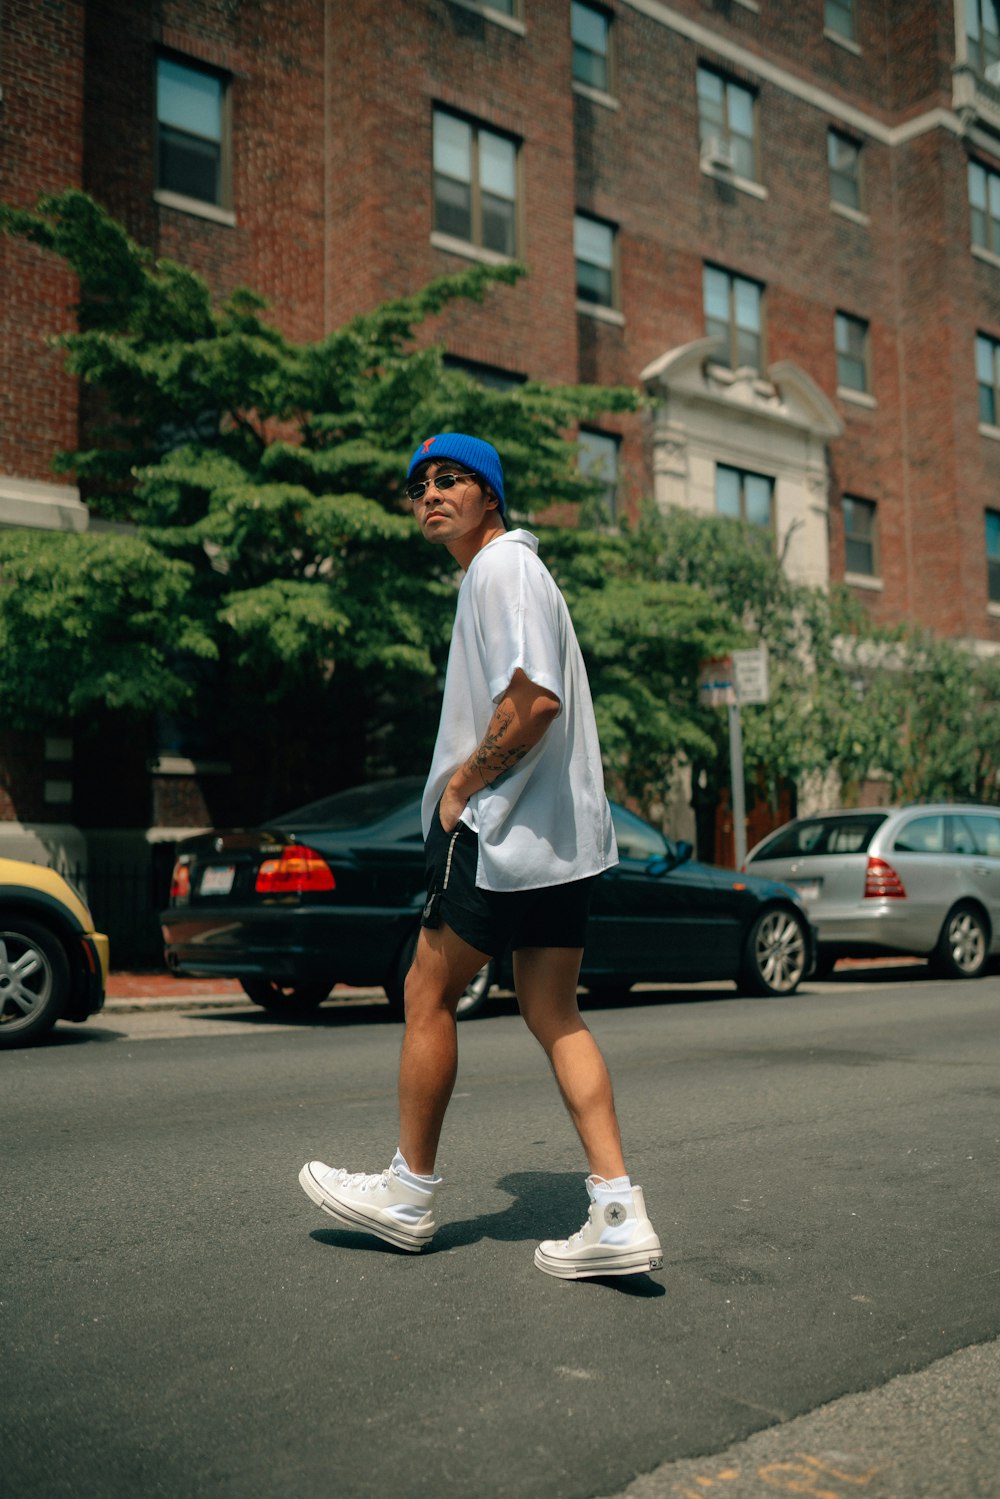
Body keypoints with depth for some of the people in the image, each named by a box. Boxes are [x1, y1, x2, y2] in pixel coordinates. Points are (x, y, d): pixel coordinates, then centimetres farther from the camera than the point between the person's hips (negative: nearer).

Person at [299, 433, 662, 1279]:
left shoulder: (503, 568, -11)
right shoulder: (513, 570, 20)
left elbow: (536, 700, -24)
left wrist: (461, 784, -12)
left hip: (498, 829, -10)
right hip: (562, 831, 10)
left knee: (429, 996, 4)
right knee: (555, 1017, 8)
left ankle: (410, 1196, 19)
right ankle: (619, 1215, 6)